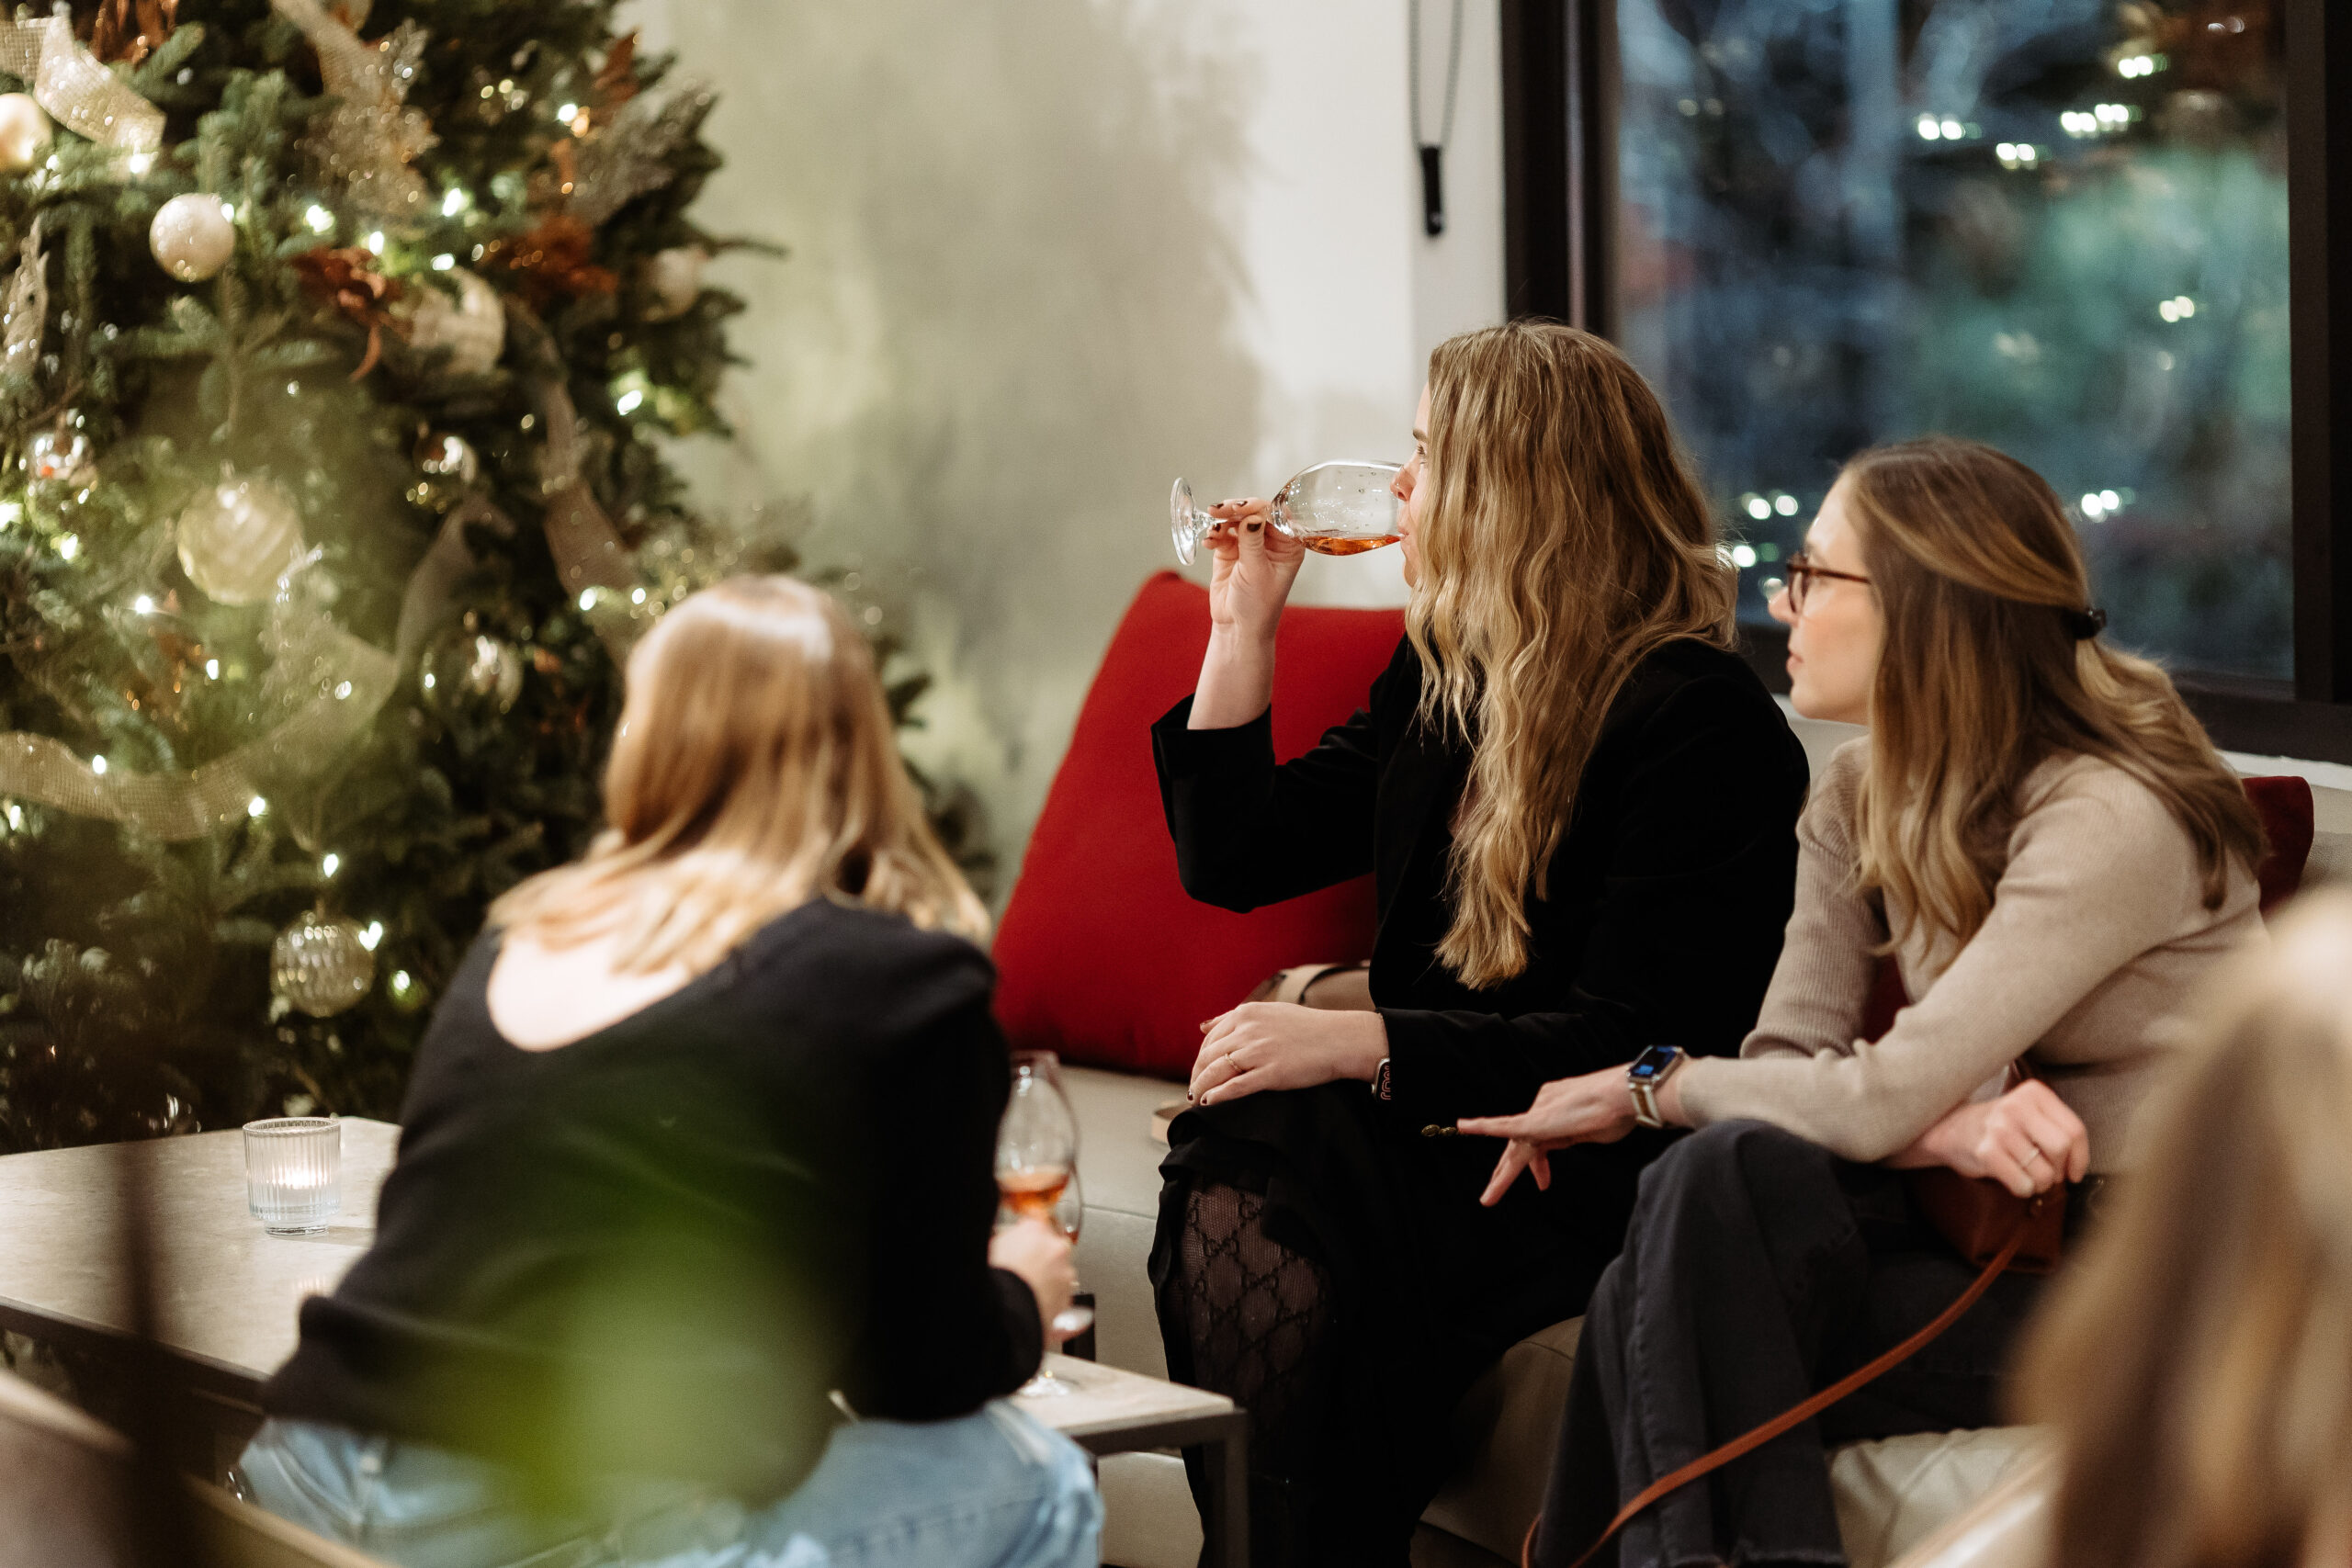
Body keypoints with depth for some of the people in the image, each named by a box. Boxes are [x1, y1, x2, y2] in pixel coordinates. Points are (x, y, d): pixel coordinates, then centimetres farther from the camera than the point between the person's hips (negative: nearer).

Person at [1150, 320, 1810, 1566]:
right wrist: (1242, 628, 13)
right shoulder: (1439, 680, 16)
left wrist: (1361, 1044, -23)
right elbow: (1235, 857, 22)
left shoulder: (1704, 727, -10)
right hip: (1428, 1127, 7)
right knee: (1231, 1179, -27)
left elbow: (1632, 1041, -16)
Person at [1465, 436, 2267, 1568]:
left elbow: (1874, 1101, -22)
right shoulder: (1861, 796, 7)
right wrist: (1952, 1126, -23)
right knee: (1724, 1169, -24)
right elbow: (1786, 1060, -2)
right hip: (1982, 1216, 7)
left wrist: (1649, 1085, -7)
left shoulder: (2112, 817, -19)